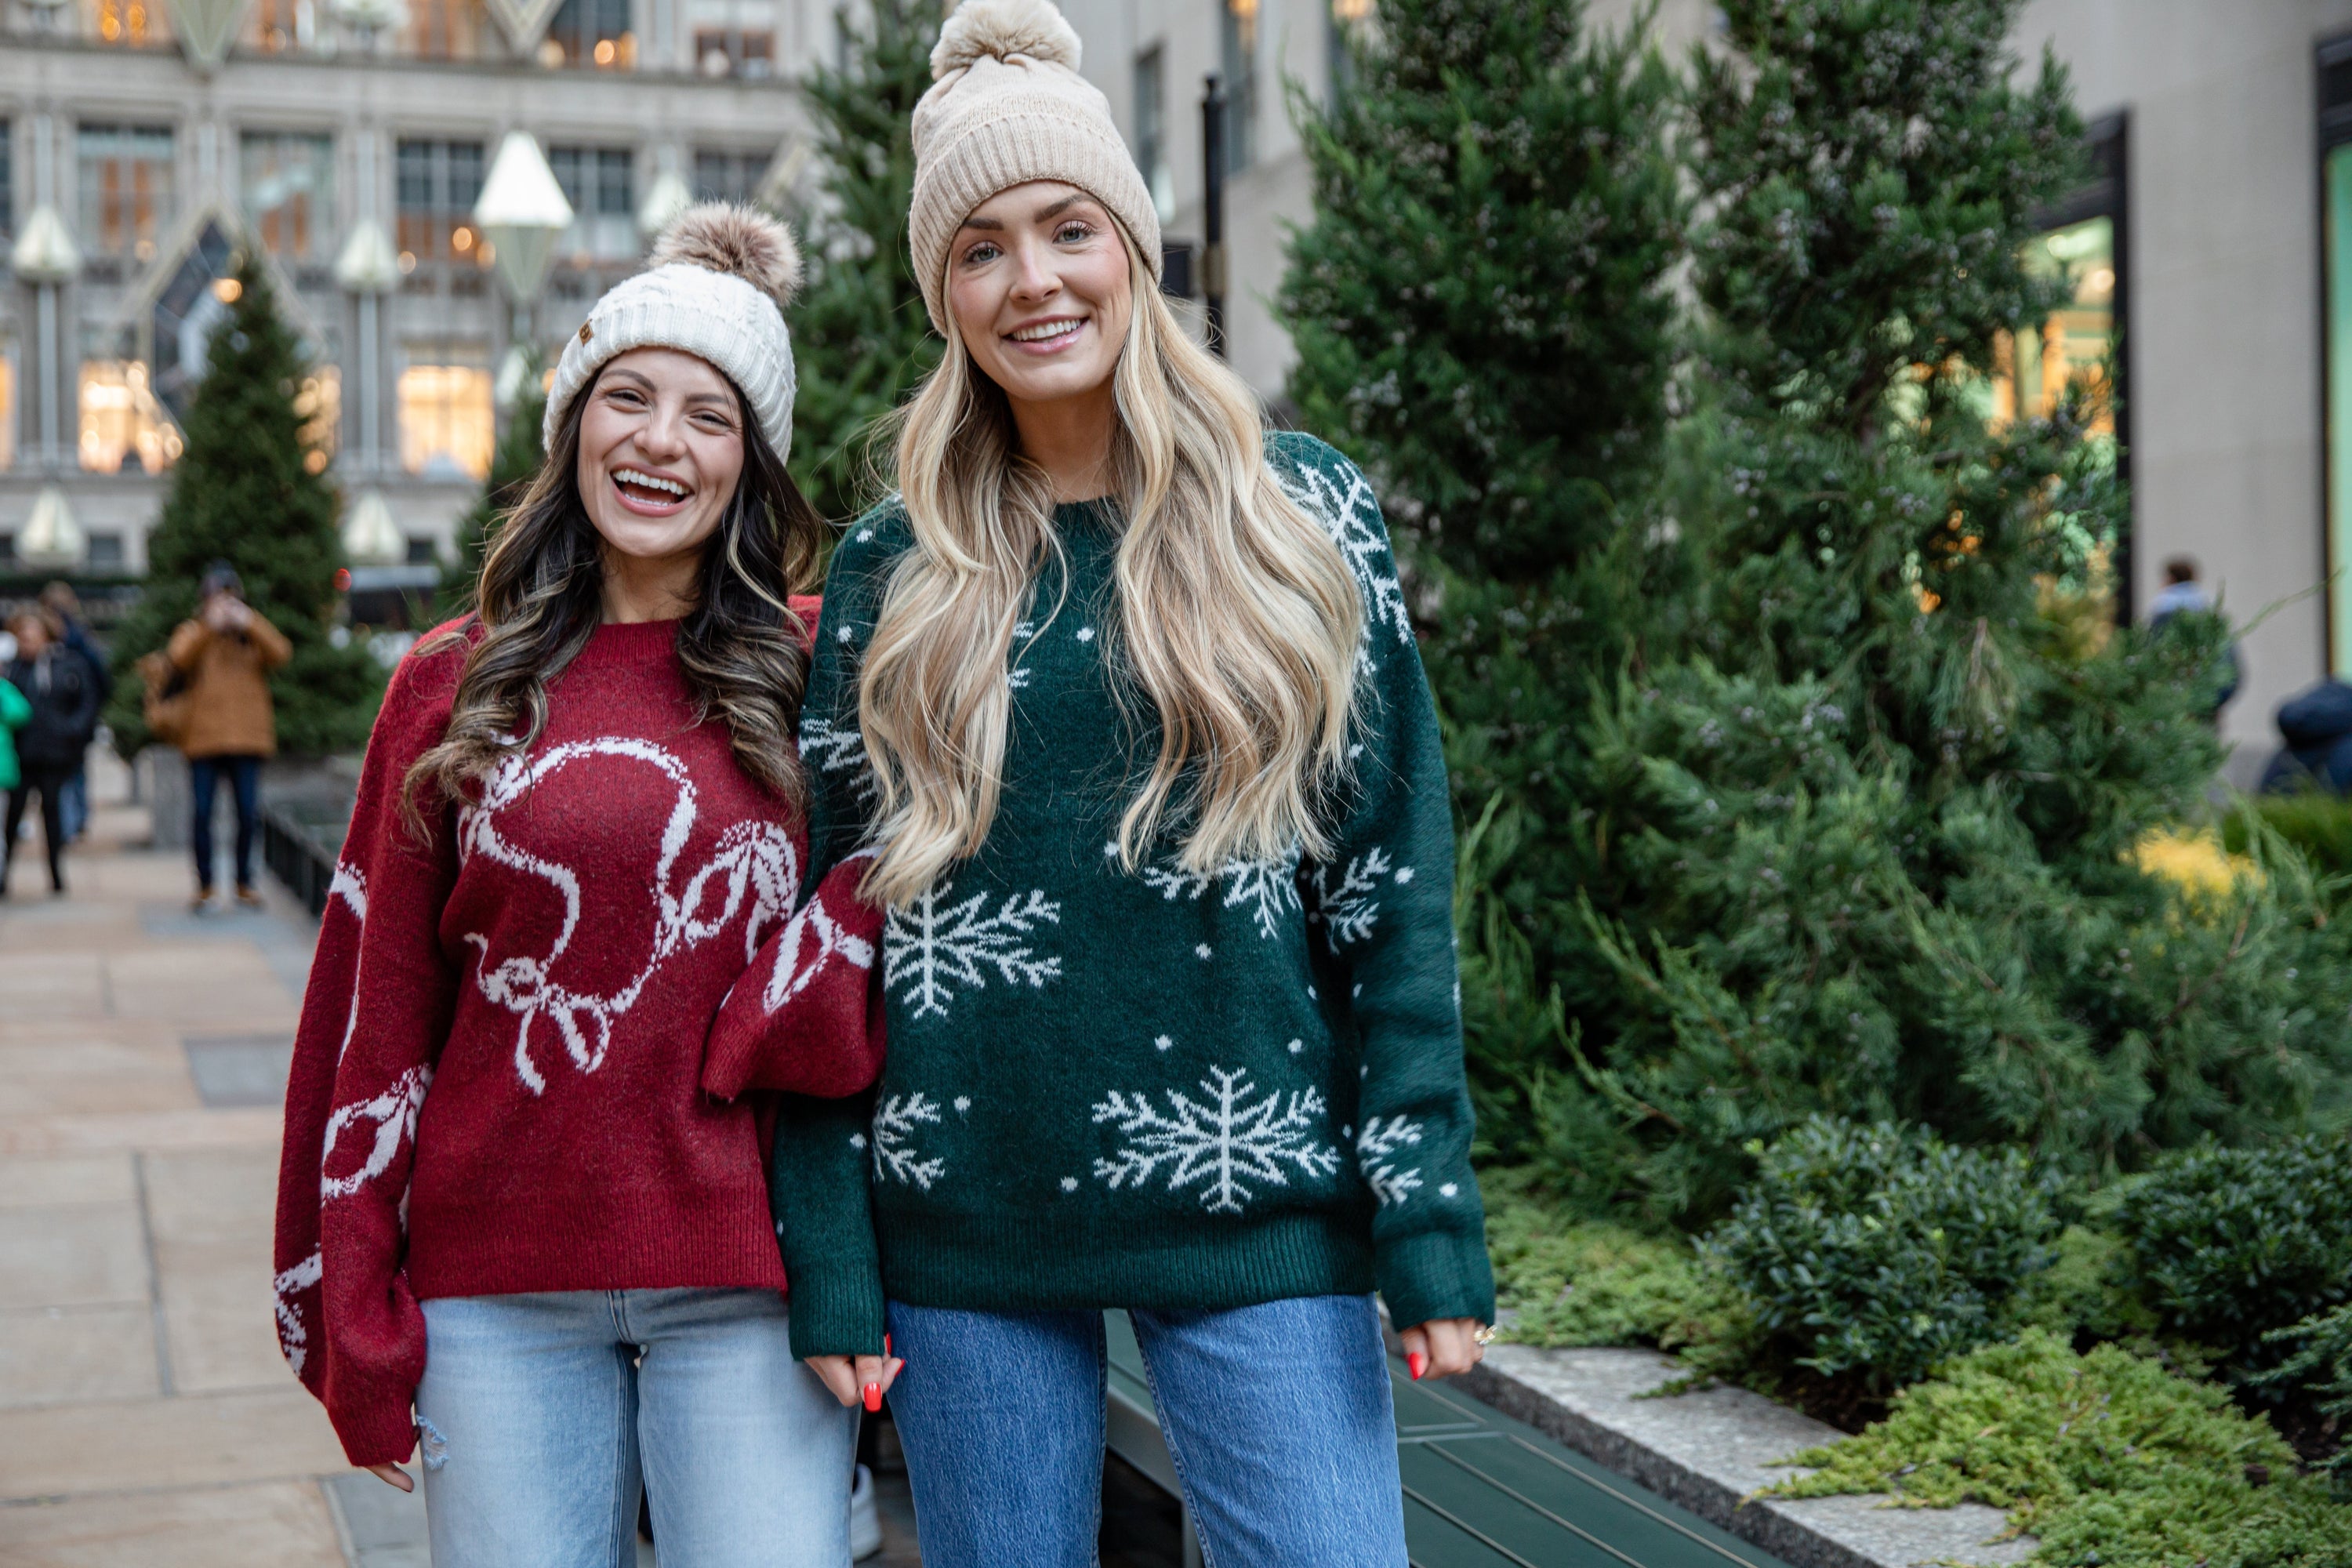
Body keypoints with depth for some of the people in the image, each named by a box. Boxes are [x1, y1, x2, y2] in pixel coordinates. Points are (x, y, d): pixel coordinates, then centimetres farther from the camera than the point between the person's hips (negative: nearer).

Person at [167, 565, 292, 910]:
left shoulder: (253, 635, 13)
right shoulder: (193, 632, 10)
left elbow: (281, 654, -7)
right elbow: (178, 657, -12)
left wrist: (248, 623, -15)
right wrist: (210, 626, -19)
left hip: (247, 738, 1)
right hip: (203, 737, -1)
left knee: (248, 813, 0)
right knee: (202, 814, -3)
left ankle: (244, 883, 13)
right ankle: (204, 885, 7)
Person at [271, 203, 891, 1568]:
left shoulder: (817, 676, 2)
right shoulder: (456, 686, 6)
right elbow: (379, 1005, 8)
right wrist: (351, 1302, 7)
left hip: (746, 1274, -1)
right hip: (498, 1279, 2)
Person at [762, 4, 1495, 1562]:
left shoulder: (1304, 512, 2)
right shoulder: (889, 572, 5)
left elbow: (1395, 888, -1)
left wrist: (1429, 1227, -6)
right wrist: (829, 1264, 0)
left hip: (1252, 1199, -1)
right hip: (963, 1226, 2)